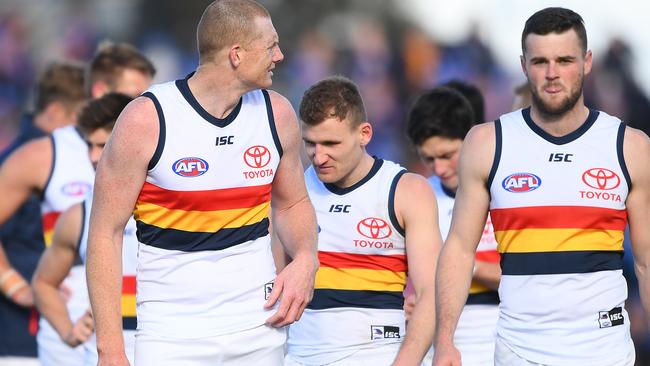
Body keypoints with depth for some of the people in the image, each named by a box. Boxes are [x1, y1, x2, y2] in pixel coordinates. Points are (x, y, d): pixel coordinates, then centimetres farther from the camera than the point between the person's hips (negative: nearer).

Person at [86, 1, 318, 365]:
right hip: (171, 332, -4)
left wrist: (306, 260, -3)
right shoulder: (146, 119, -12)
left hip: (260, 328, 4)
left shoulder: (277, 114, 4)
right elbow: (105, 233, -9)